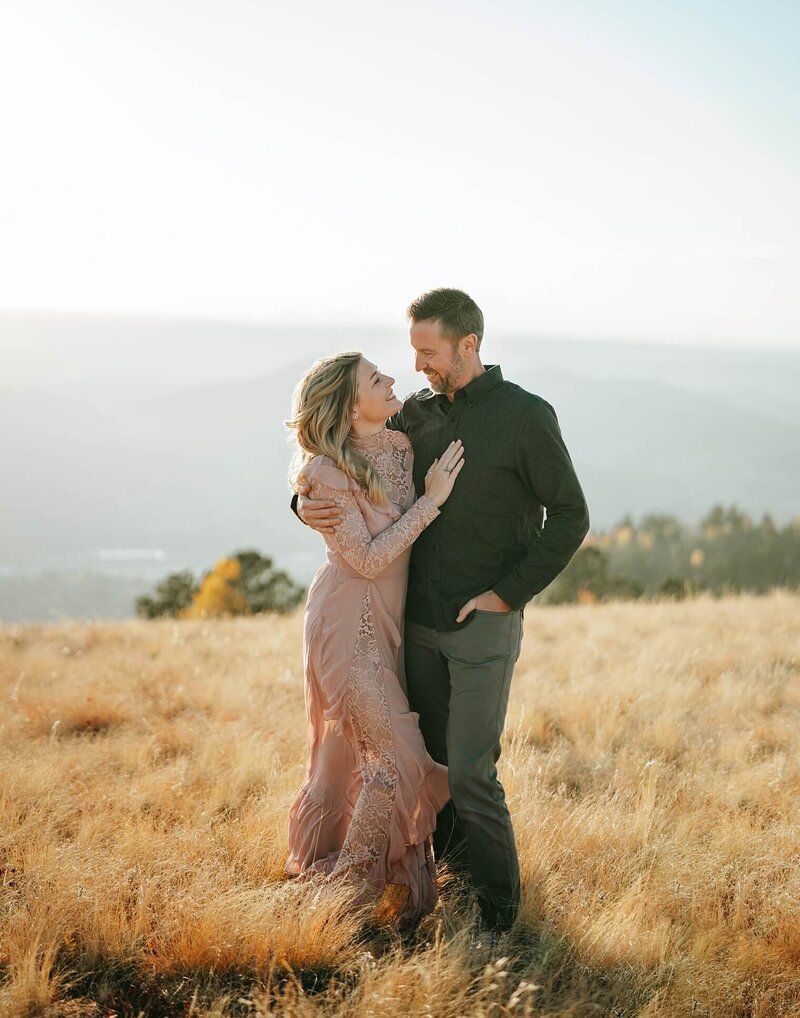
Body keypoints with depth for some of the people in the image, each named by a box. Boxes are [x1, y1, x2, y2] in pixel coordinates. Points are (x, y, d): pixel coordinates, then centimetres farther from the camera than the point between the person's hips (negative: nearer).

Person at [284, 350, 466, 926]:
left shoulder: (403, 445, 1)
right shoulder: (327, 472, -18)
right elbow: (368, 558, -20)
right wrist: (430, 500, -21)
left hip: (387, 622, 7)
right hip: (349, 624, -7)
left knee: (347, 752, 15)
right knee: (400, 754, -9)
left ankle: (313, 868, 31)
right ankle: (349, 890, 5)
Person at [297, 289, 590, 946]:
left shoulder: (526, 416, -9)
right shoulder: (416, 414, 7)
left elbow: (570, 517, -8)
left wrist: (508, 593, -14)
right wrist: (309, 504, -10)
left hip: (485, 626, -6)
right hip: (420, 622, 6)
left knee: (470, 772, -8)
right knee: (433, 762, 11)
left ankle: (497, 910, 4)